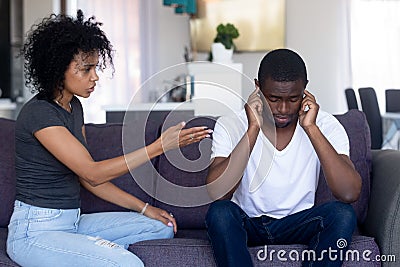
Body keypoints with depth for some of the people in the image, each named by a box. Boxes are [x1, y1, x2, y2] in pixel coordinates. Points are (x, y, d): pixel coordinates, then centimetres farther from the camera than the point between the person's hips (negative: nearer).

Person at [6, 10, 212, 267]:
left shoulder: (73, 106, 10)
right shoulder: (38, 113, -18)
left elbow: (88, 177, 12)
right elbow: (93, 173, -22)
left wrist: (144, 208, 6)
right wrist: (160, 146, -25)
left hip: (72, 222, 9)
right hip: (35, 232, -9)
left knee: (162, 227, 6)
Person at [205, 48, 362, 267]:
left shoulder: (325, 126, -10)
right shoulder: (230, 126, -13)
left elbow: (350, 194, -25)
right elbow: (217, 193, -28)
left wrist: (311, 129, -28)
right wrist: (253, 129, -30)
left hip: (298, 222, 1)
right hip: (246, 223, -1)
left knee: (343, 214, -27)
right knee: (219, 212, -32)